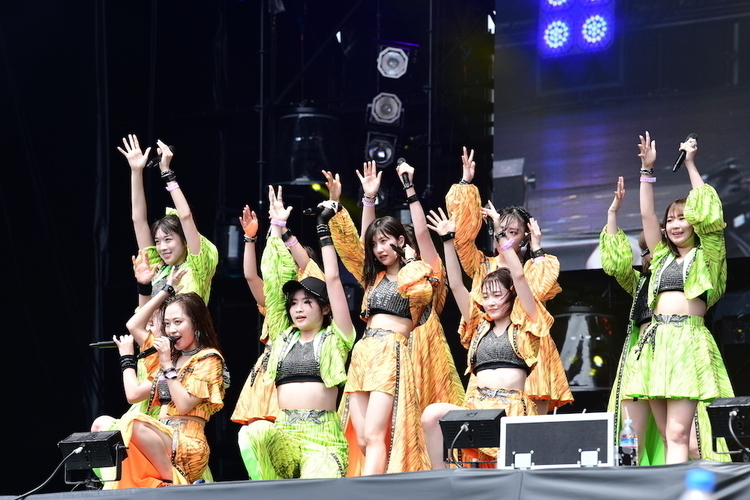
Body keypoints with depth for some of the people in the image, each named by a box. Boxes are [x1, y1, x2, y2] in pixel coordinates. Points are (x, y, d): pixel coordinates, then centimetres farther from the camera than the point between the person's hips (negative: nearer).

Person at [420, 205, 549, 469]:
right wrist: (448, 240, 13)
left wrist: (501, 233, -1)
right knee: (432, 414, -27)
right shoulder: (479, 326, 22)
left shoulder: (523, 325, 11)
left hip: (513, 409, -4)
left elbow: (518, 277, -1)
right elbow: (456, 285, 19)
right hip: (476, 406, 4)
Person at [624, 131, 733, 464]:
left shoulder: (706, 256, 10)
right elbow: (647, 214, 20)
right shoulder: (663, 257, 24)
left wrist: (690, 164, 5)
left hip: (688, 340, -6)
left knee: (678, 432, -16)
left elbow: (707, 211, 0)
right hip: (655, 340, 6)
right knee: (668, 434, -2)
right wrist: (647, 170, 13)